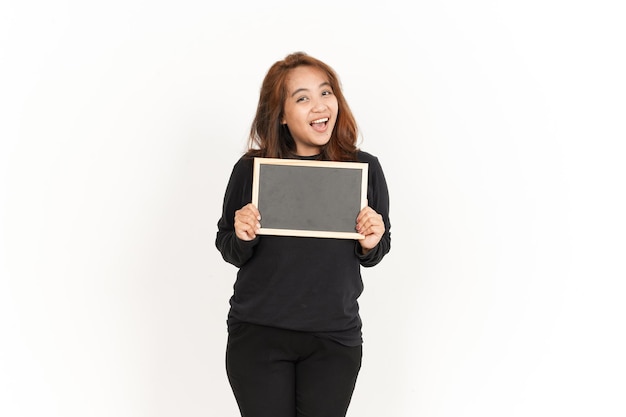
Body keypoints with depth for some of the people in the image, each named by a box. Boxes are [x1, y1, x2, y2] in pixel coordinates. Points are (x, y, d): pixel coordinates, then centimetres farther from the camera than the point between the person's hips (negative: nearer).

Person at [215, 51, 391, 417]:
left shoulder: (365, 168, -3)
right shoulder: (251, 169, -5)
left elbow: (375, 253, 9)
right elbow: (229, 250, 6)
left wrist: (371, 243, -12)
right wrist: (241, 238, -15)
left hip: (334, 341, 1)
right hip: (258, 336, -1)